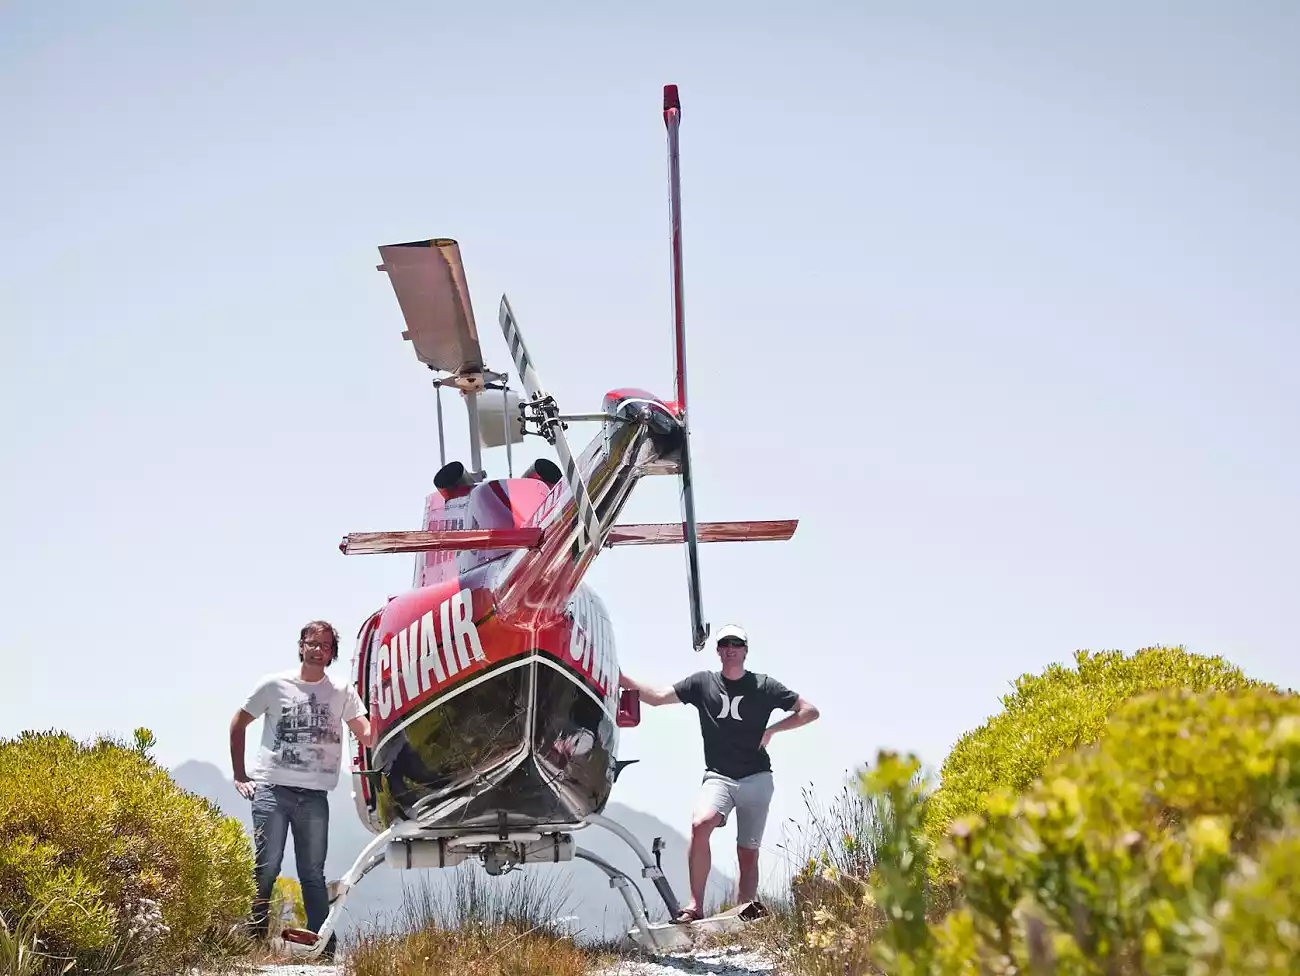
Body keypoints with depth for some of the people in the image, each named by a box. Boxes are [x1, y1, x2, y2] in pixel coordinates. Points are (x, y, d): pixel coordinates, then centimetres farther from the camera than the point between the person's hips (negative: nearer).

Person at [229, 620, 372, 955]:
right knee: (266, 868, -5)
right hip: (271, 790, -2)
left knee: (313, 874, 6)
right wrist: (240, 776, 5)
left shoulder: (343, 691, 7)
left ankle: (324, 949, 8)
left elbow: (367, 734, -1)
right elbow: (238, 725, 10)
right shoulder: (275, 685, 2)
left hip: (314, 795, 2)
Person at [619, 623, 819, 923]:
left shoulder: (764, 686, 6)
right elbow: (657, 697, 2)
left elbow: (810, 711, 8)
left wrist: (771, 730, -1)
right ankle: (695, 906, -28)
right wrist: (622, 679, -13)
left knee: (748, 854, 0)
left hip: (756, 779, 1)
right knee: (700, 824, -29)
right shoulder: (703, 682, 8)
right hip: (718, 777, 0)